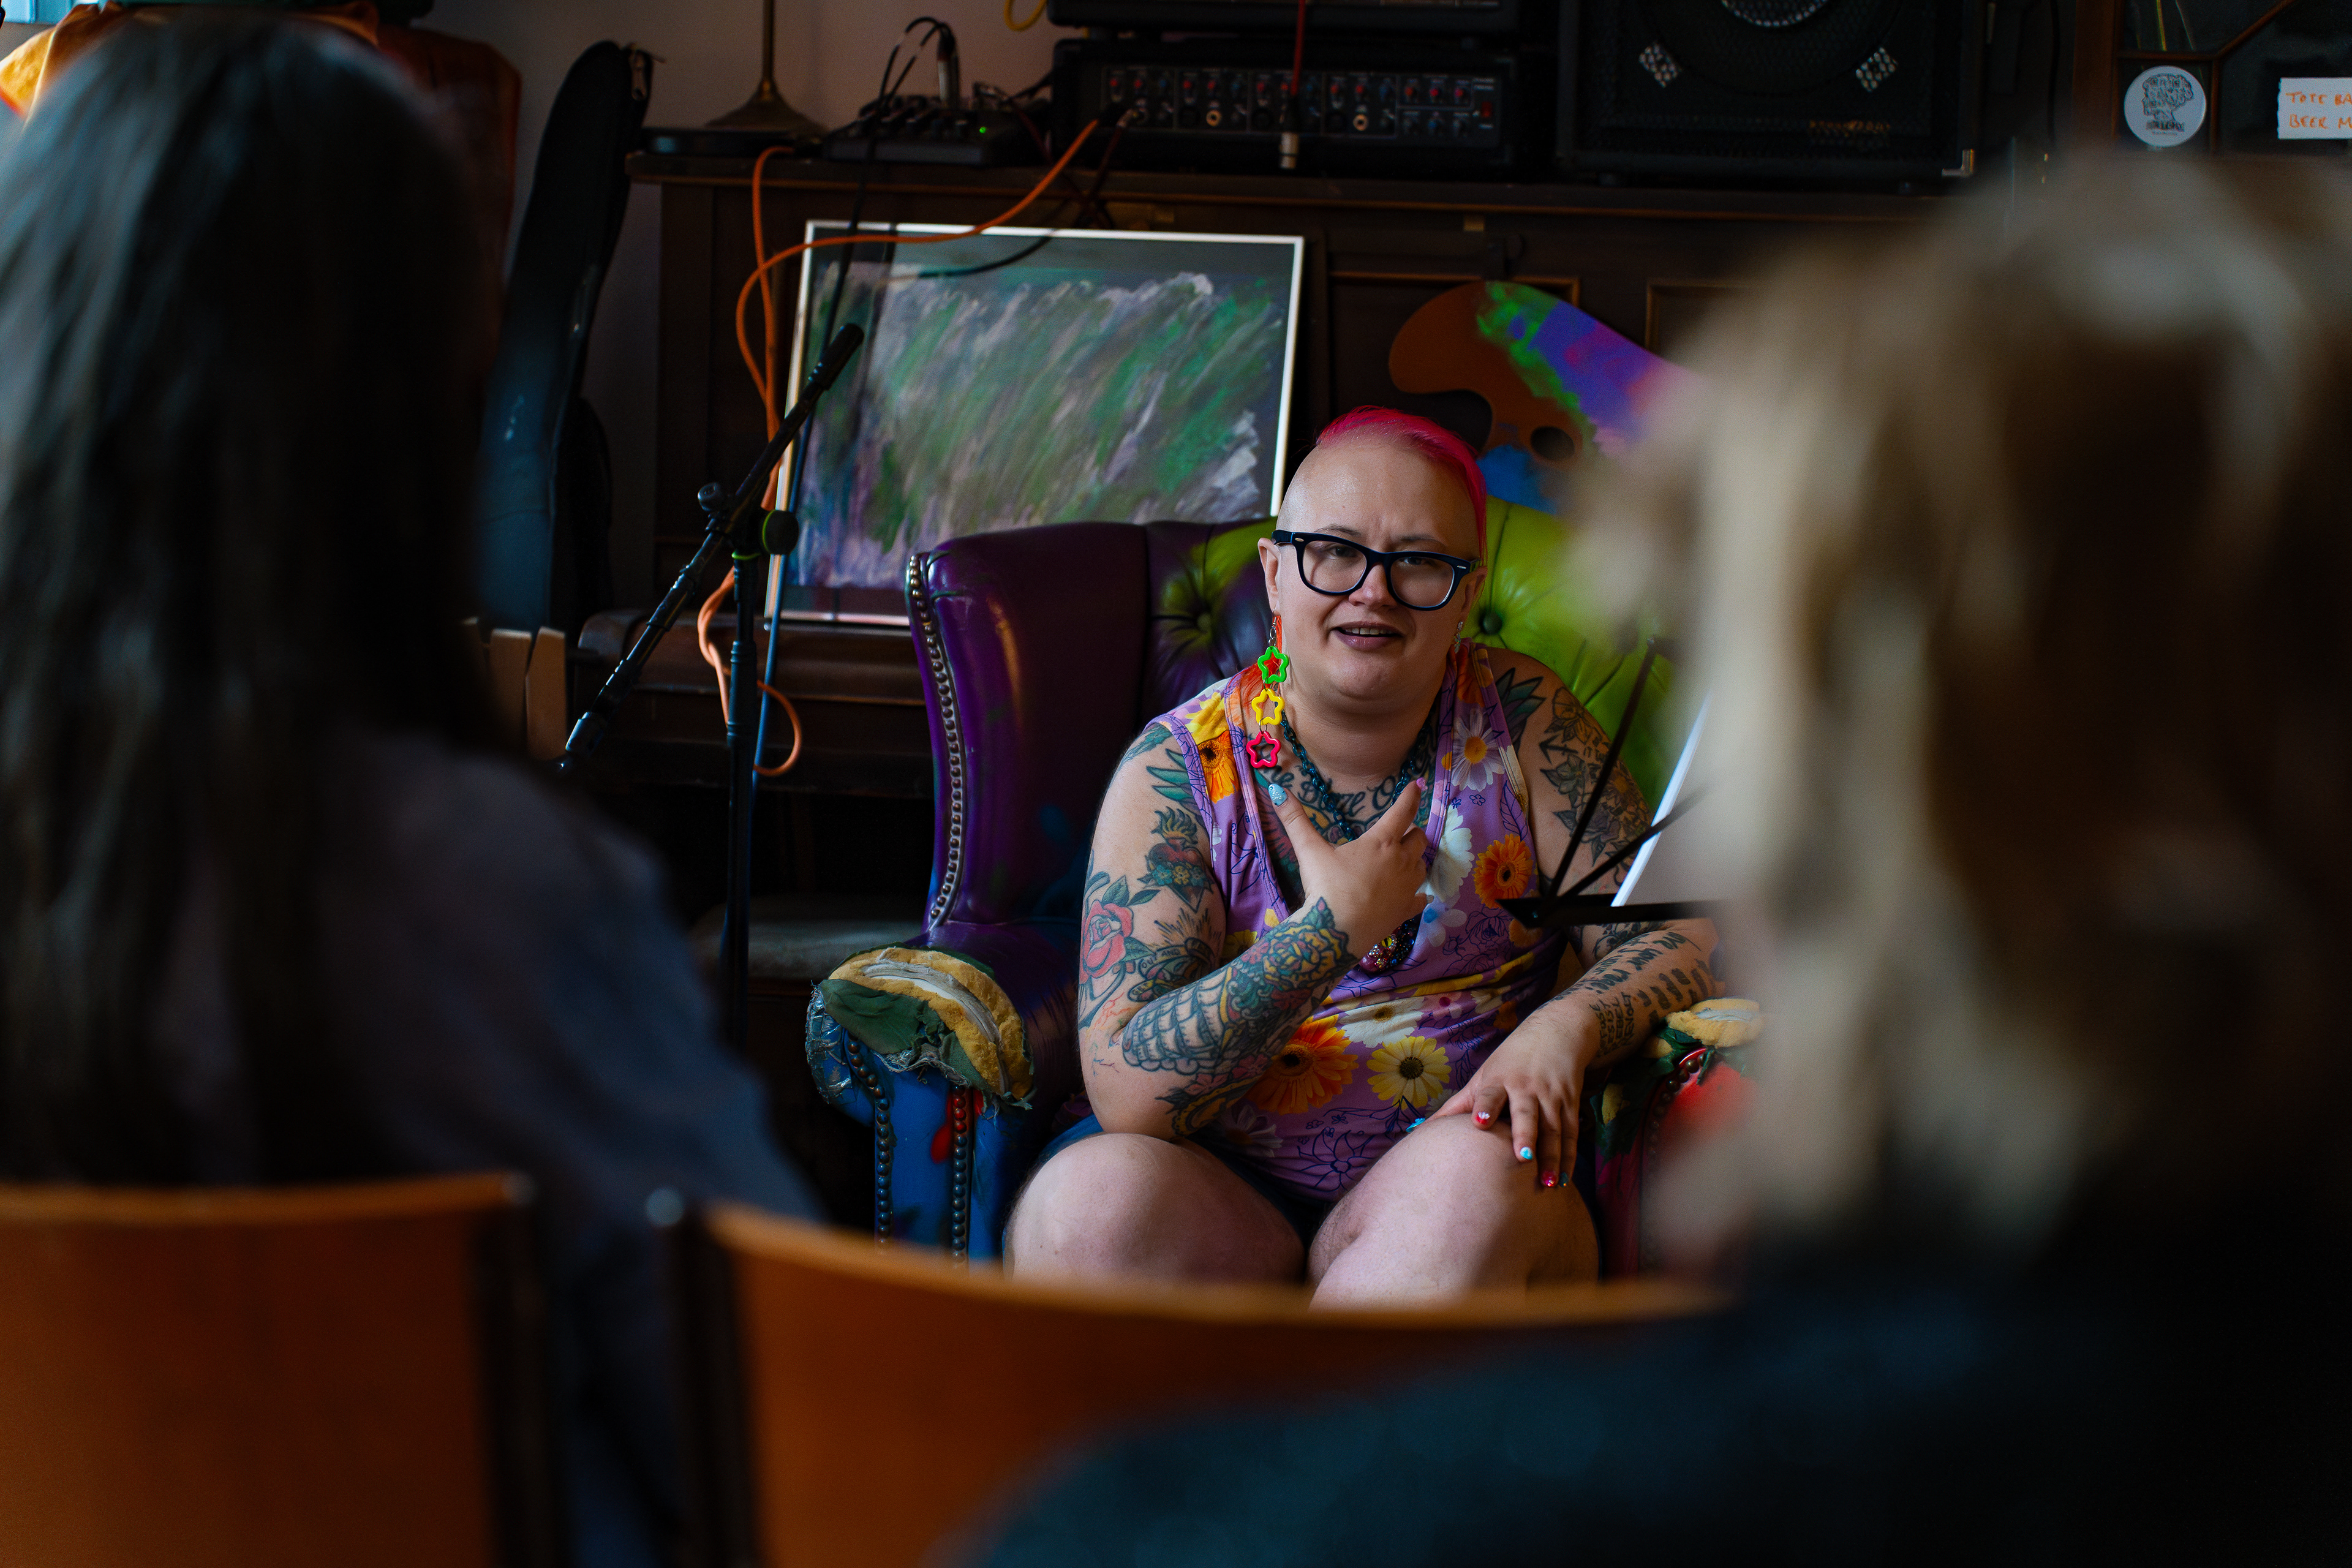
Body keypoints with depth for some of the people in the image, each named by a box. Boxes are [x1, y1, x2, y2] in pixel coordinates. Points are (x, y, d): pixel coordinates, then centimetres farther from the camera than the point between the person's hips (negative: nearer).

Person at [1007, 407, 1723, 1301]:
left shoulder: (1518, 721, 4)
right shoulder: (1177, 771, -3)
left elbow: (1678, 934, 1)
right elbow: (1127, 1093, -12)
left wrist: (1560, 1031, -21)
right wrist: (1330, 932, -18)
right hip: (1217, 1185, -2)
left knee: (1475, 1184, -34)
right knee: (1090, 1202, -34)